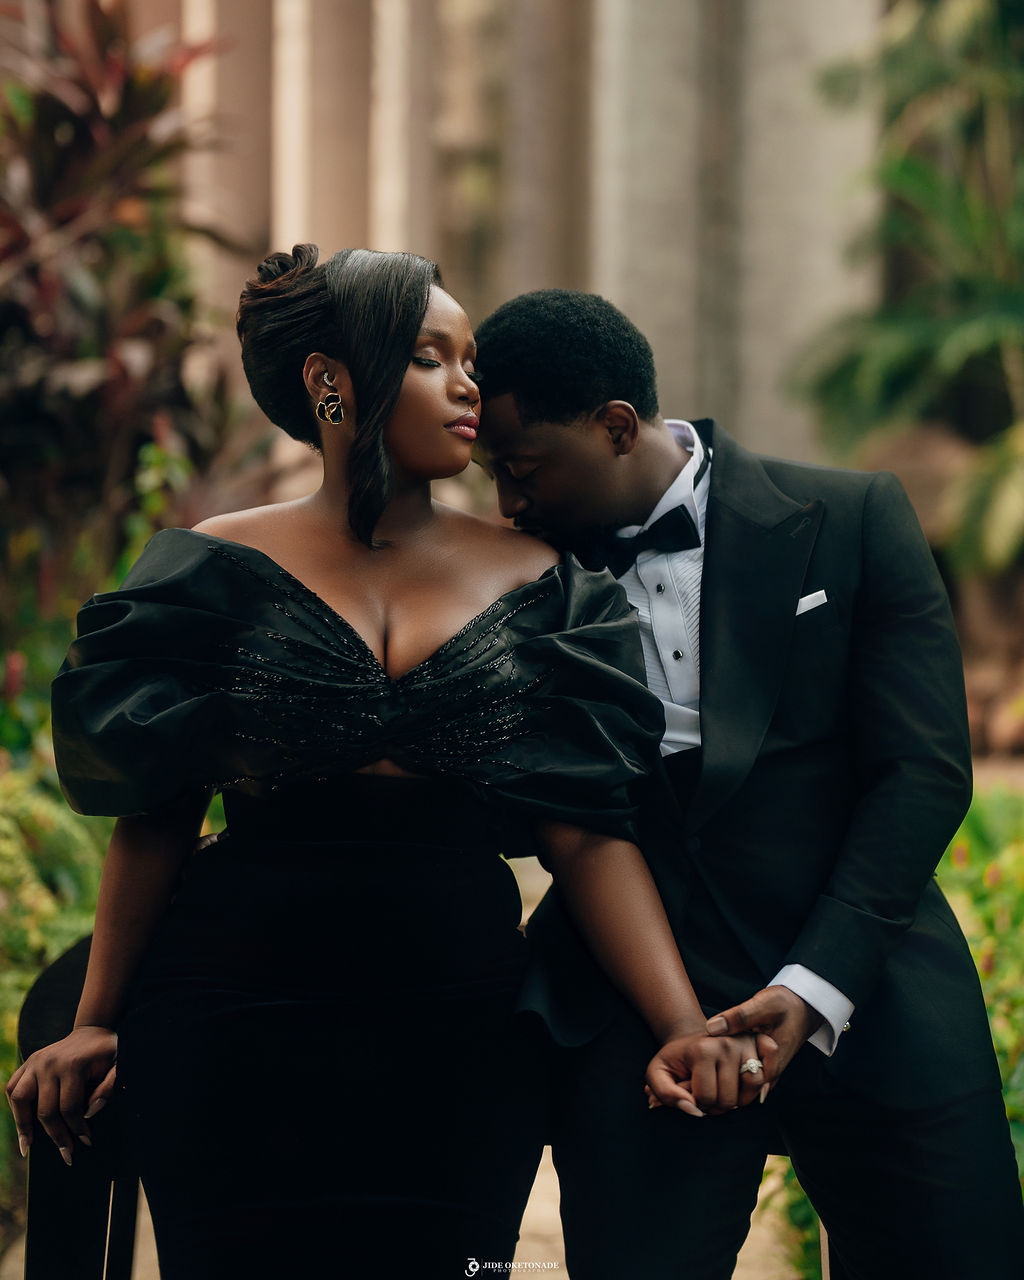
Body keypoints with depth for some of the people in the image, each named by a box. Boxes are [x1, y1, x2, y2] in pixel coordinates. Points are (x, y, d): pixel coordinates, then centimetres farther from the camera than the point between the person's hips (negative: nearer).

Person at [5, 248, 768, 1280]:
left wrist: (685, 1029, -12)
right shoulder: (221, 570, 2)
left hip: (461, 1031, 2)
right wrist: (97, 1024, 5)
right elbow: (157, 819, 7)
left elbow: (588, 834, -1)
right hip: (236, 1031, -1)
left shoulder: (531, 585, 6)